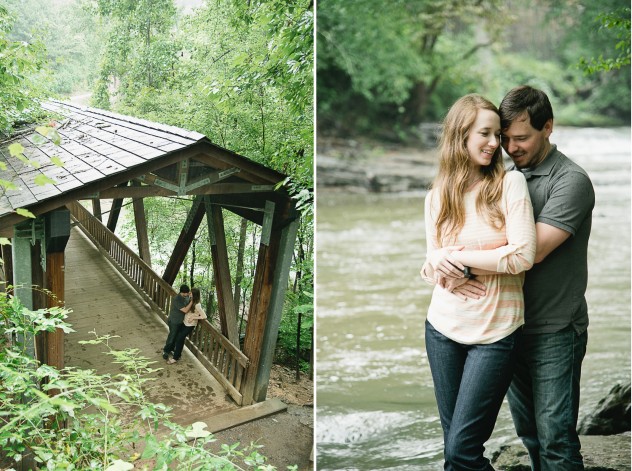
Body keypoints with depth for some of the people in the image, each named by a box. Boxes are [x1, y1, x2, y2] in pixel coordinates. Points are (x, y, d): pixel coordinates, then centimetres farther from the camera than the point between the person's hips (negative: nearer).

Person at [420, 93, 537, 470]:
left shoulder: (511, 183, -6)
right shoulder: (437, 196, 5)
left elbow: (523, 256, -16)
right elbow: (433, 266, 8)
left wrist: (455, 257, -11)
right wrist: (439, 265, -16)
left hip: (495, 333, -4)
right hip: (444, 327, 4)